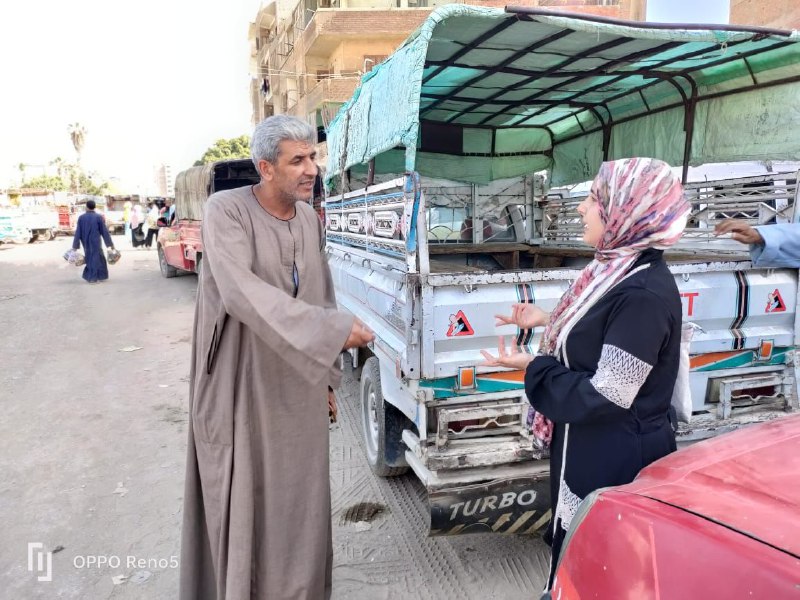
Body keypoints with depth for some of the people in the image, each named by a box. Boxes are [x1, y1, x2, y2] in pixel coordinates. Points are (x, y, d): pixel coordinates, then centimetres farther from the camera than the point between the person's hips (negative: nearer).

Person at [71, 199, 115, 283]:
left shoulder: (81, 217, -3)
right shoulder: (98, 217, -10)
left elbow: (78, 232, -1)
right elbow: (104, 231, -7)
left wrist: (75, 245, 4)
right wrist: (110, 243, -1)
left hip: (86, 243, 4)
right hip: (95, 242, -4)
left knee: (90, 258, 19)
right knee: (95, 258, 6)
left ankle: (88, 276, 21)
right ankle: (93, 278, 7)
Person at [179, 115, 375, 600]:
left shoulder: (310, 219, 3)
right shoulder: (226, 212, -15)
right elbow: (241, 292, -30)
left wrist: (327, 375, 12)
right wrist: (334, 329, -30)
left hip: (298, 387, 5)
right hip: (242, 388, -5)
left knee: (300, 497, 16)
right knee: (243, 502, 9)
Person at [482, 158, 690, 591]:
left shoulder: (644, 294, -27)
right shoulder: (620, 271, 1)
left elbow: (607, 395, -27)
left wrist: (531, 367, -17)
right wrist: (547, 321, 6)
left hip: (615, 460, -9)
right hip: (591, 447, 9)